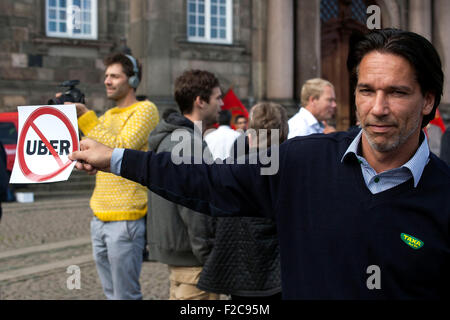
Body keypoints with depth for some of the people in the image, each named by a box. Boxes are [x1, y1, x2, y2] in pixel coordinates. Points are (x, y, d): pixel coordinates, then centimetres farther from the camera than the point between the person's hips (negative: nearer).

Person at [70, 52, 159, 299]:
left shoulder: (145, 109, -5)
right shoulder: (108, 115, 18)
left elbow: (120, 149, -18)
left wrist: (85, 116, -15)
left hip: (126, 219, -8)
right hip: (100, 218, 8)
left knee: (126, 295, -4)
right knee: (111, 293, 14)